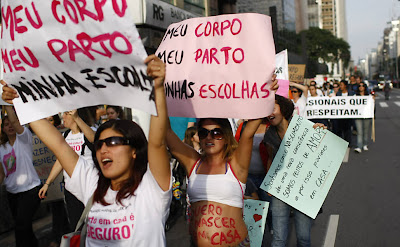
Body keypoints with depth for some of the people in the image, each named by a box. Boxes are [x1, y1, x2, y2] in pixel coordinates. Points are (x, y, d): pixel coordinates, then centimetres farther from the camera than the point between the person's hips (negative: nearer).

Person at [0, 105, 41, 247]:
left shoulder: (24, 138, -5)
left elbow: (14, 121, -23)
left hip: (29, 190, -6)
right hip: (12, 192, 7)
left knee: (21, 227, -15)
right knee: (24, 228, 14)